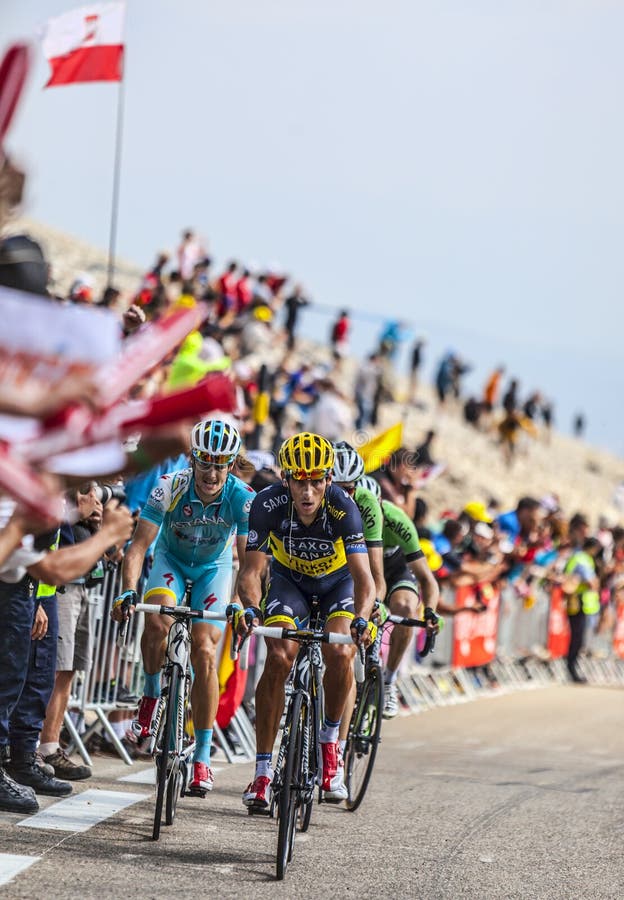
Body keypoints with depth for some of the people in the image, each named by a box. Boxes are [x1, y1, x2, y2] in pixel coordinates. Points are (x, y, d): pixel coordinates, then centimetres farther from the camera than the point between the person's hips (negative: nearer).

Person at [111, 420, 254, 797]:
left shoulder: (243, 498, -29)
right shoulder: (170, 487, -29)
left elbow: (249, 559, -30)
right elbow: (139, 546, -29)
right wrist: (128, 593, -43)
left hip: (214, 569, 0)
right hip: (170, 560, 0)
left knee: (204, 652, -14)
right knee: (157, 622, -31)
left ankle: (203, 758, -6)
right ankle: (151, 695, -2)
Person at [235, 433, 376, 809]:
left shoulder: (343, 508, -33)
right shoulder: (268, 504, -30)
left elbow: (363, 576, -39)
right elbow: (252, 569, -28)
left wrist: (362, 619, -58)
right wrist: (250, 607, -49)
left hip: (338, 581, -1)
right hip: (289, 579, 1)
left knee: (340, 654, -25)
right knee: (278, 659, -19)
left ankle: (331, 741, 2)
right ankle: (263, 770, -11)